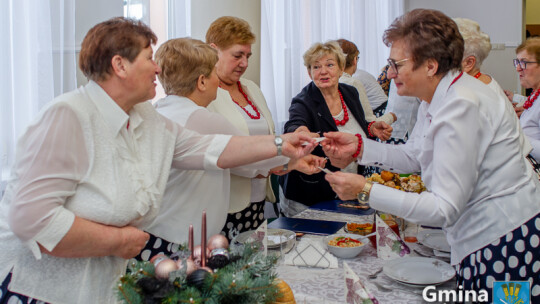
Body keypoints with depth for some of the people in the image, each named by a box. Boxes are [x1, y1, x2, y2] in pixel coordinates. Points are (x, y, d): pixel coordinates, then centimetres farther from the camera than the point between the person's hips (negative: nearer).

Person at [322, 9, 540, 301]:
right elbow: (413, 156, 18)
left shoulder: (462, 107, -26)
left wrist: (365, 190, -27)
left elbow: (444, 208, -27)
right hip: (482, 236, 9)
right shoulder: (436, 97, 5)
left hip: (504, 241, -9)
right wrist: (359, 146, 4)